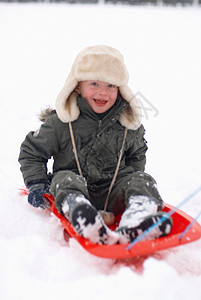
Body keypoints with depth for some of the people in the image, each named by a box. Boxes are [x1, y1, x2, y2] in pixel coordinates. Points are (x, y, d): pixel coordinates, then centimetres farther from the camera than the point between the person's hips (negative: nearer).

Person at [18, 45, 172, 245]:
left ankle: (134, 225, -53)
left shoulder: (128, 123, 5)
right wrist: (36, 183, -3)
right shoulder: (61, 123, -4)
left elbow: (137, 154, 24)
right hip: (74, 191, -2)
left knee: (142, 179, -21)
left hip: (112, 195, 2)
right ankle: (78, 214, -65)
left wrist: (134, 180, 10)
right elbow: (31, 152, 7)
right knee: (65, 179, -32)